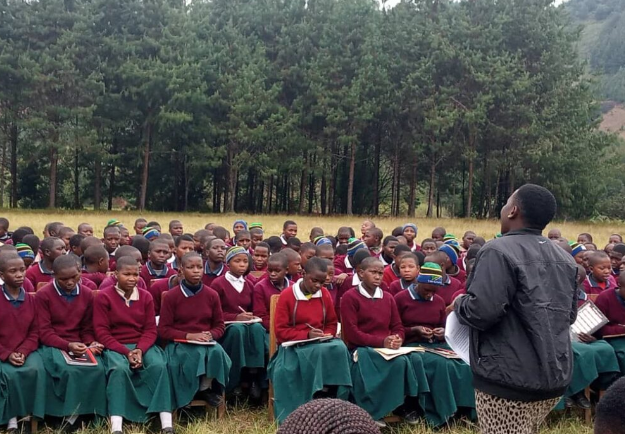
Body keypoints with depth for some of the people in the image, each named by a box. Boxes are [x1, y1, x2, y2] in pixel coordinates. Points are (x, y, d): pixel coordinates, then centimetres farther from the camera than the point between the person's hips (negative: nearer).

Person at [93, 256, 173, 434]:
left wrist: (140, 350, -18)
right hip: (115, 346, -3)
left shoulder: (146, 296, 6)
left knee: (159, 365, -27)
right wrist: (126, 352, -19)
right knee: (120, 368, -36)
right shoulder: (104, 297, -4)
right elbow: (102, 333, -8)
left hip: (142, 345, 3)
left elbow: (151, 330, 3)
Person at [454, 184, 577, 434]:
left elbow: (481, 312, -22)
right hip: (556, 376, 8)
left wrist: (459, 304, -2)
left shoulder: (499, 251, -14)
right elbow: (570, 315, 18)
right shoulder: (565, 259, 11)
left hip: (510, 379, -8)